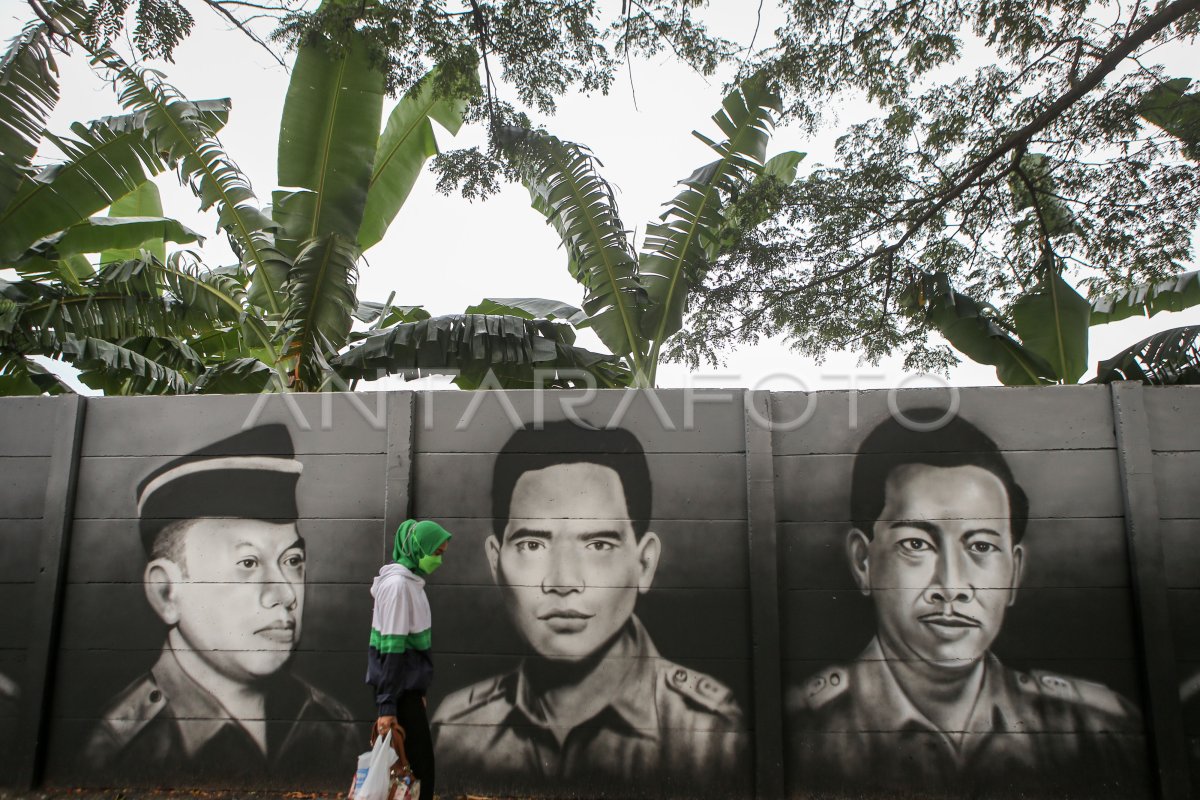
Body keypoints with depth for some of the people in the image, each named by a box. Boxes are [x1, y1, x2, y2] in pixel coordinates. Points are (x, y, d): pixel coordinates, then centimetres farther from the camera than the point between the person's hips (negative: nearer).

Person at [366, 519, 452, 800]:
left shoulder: (410, 580, 12)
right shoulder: (398, 583, -17)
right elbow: (391, 648, -21)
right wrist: (387, 706, -22)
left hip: (407, 684, 9)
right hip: (398, 687, -9)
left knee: (412, 762, 13)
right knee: (418, 764, -6)